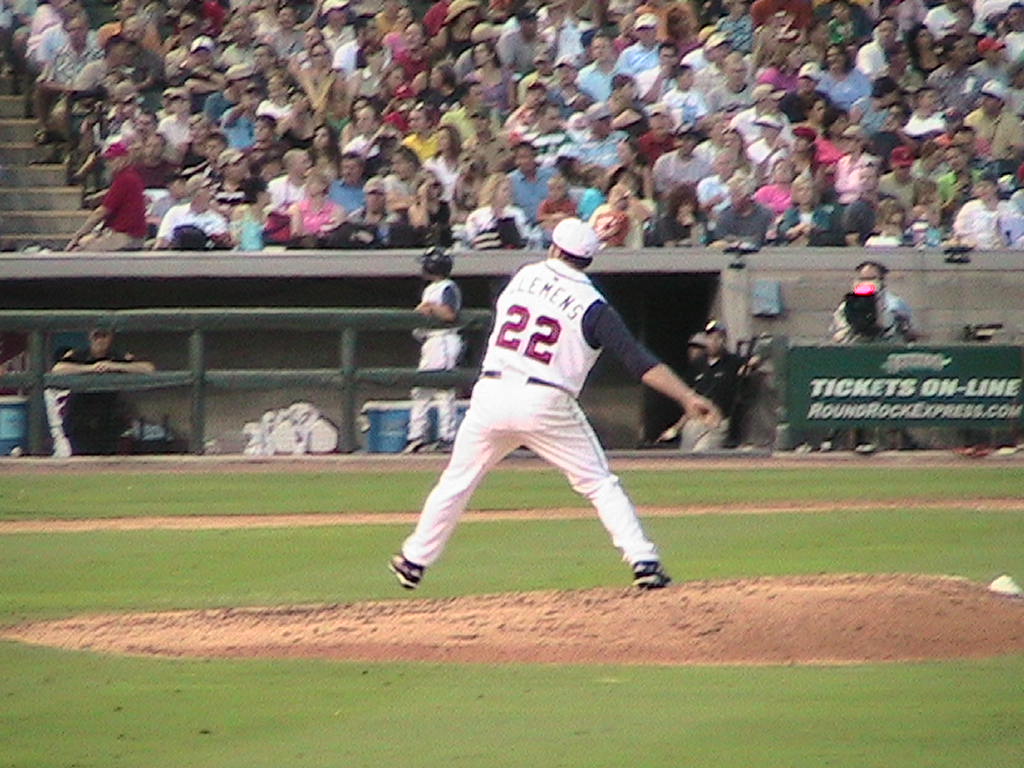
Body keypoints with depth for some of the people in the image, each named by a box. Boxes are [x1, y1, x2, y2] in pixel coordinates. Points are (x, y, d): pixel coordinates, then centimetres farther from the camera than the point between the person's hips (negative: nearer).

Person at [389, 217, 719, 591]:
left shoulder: (524, 277, 9)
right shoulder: (593, 307, -2)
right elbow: (638, 360, -10)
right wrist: (688, 397, -14)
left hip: (491, 395, 3)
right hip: (546, 405, -3)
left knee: (456, 481, 17)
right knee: (599, 483, 7)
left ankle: (415, 559, 24)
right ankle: (643, 560, -4)